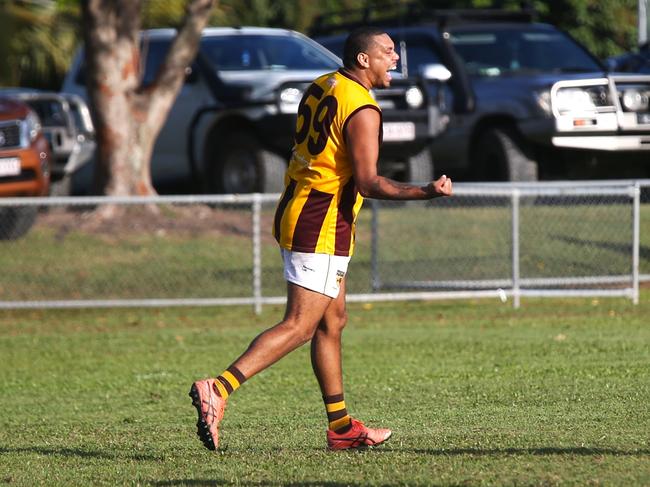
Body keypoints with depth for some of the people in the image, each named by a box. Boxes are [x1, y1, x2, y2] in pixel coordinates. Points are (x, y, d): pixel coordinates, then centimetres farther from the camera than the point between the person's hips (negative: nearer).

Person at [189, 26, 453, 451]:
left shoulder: (321, 88, 10)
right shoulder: (362, 110, -16)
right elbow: (368, 183, -21)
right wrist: (424, 193, -26)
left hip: (296, 211, 10)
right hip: (323, 226, -10)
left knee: (333, 321, 15)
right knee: (299, 326, -10)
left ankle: (341, 427, 18)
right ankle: (218, 390, -21)